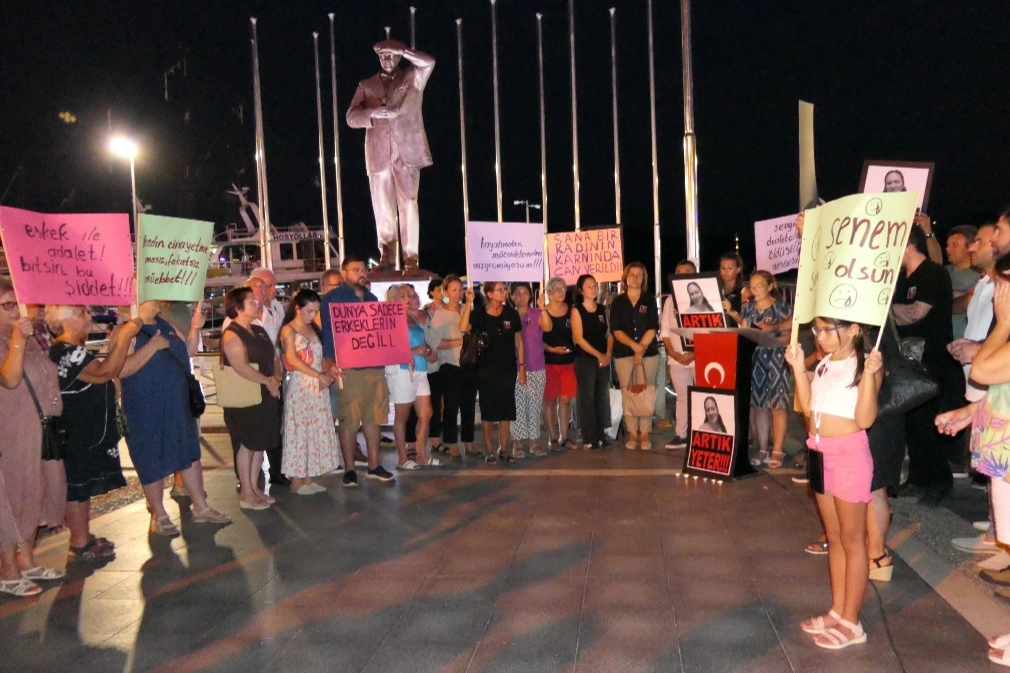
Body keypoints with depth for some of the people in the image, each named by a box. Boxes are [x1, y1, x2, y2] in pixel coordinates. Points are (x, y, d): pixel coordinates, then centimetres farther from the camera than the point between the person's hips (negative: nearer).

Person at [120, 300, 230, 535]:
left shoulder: (164, 325, 8)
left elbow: (187, 351, 15)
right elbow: (121, 370, -25)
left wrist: (195, 329, 0)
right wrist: (151, 347, -29)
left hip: (177, 404, 8)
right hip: (146, 410, -7)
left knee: (190, 454, 13)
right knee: (153, 462, 6)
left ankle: (201, 507, 26)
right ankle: (159, 515, 23)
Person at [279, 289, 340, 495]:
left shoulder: (314, 329, 14)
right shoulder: (288, 330, -5)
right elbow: (292, 359, -16)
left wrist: (328, 373, -4)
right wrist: (319, 375, -21)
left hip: (318, 387, 6)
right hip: (299, 387, -6)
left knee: (317, 431, 7)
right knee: (298, 431, -1)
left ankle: (309, 477, 16)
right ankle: (296, 480, 7)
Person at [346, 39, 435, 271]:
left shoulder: (411, 78, 17)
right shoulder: (367, 86, 20)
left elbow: (428, 62, -2)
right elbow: (351, 117, 9)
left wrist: (400, 50, -4)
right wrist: (372, 113, -10)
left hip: (407, 150, -2)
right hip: (378, 153, 2)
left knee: (408, 204, -8)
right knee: (382, 206, -1)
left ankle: (410, 258, -9)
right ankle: (387, 256, 3)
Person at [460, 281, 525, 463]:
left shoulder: (511, 313, 1)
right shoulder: (479, 313, -6)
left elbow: (519, 341, 7)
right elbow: (463, 328, -24)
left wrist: (522, 366, 3)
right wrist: (468, 303, -27)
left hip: (508, 369, 2)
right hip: (486, 369, -2)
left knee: (506, 410, 8)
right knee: (488, 410, 4)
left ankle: (503, 449, 20)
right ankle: (489, 450, 13)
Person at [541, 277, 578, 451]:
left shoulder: (571, 310, 7)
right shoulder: (542, 312, -3)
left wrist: (576, 351, -2)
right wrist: (550, 349, -22)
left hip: (568, 360, 3)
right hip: (548, 362, -3)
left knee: (565, 399, 6)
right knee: (550, 400, 1)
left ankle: (564, 437, 15)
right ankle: (553, 438, 9)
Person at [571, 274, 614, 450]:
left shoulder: (602, 310, 12)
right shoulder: (577, 310, -3)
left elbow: (609, 333, 10)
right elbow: (578, 338, -10)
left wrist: (608, 354, -6)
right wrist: (598, 355, -13)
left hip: (604, 359, 5)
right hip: (585, 359, -5)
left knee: (603, 397, 7)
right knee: (587, 398, -3)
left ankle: (601, 435, 15)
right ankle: (589, 439, 1)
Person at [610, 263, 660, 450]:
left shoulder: (649, 301, 8)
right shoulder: (617, 302, 7)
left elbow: (653, 328, -1)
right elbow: (616, 330, -1)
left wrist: (641, 348, -13)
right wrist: (634, 345, -14)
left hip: (649, 354, 0)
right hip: (624, 354, 0)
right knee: (628, 394, -1)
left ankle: (645, 434, 4)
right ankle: (632, 434, 6)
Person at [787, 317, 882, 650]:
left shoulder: (866, 365, -12)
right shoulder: (824, 365, 10)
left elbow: (864, 419, -19)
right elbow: (809, 407, 10)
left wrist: (869, 376, -28)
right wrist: (798, 369, 7)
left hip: (849, 454, -8)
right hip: (821, 453, 8)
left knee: (852, 540, 4)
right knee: (834, 538, 16)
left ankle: (851, 622, 14)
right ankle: (837, 611, 27)